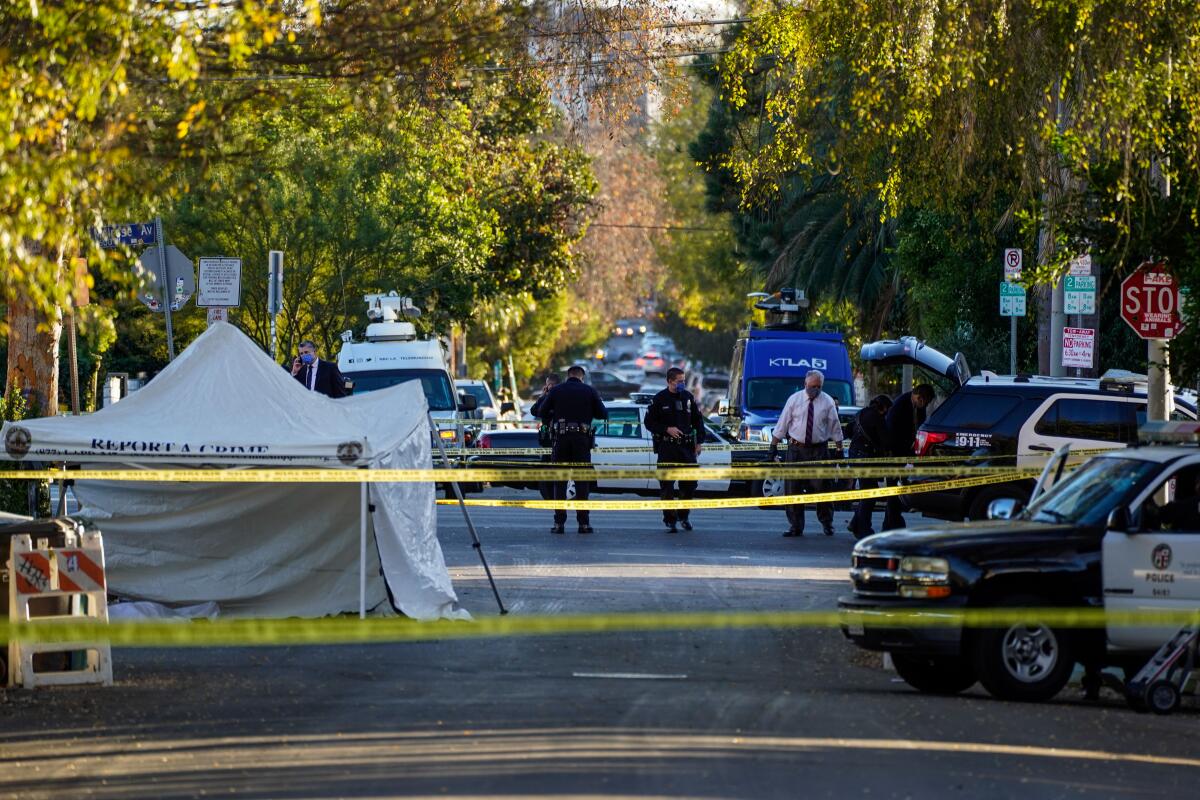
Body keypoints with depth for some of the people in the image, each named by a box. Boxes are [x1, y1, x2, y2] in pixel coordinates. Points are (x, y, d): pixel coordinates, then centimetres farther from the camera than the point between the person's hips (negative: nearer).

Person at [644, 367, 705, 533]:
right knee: (667, 485, -3)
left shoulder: (688, 397, 8)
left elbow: (698, 420, 15)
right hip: (666, 448, -3)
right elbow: (649, 422, -1)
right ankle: (670, 520, 3)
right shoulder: (659, 399, -2)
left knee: (690, 483, 3)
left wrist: (698, 441, 8)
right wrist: (667, 429, -13)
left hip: (687, 447, 3)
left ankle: (683, 516, 22)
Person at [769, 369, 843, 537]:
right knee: (792, 488, 0)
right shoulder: (794, 400, 0)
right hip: (796, 448, 1)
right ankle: (795, 526, 7)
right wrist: (773, 447, -3)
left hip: (819, 450, -1)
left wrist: (839, 450, 1)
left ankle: (827, 524, 20)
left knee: (821, 488, 2)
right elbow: (782, 424, 2)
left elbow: (835, 427, 4)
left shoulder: (828, 402, 0)